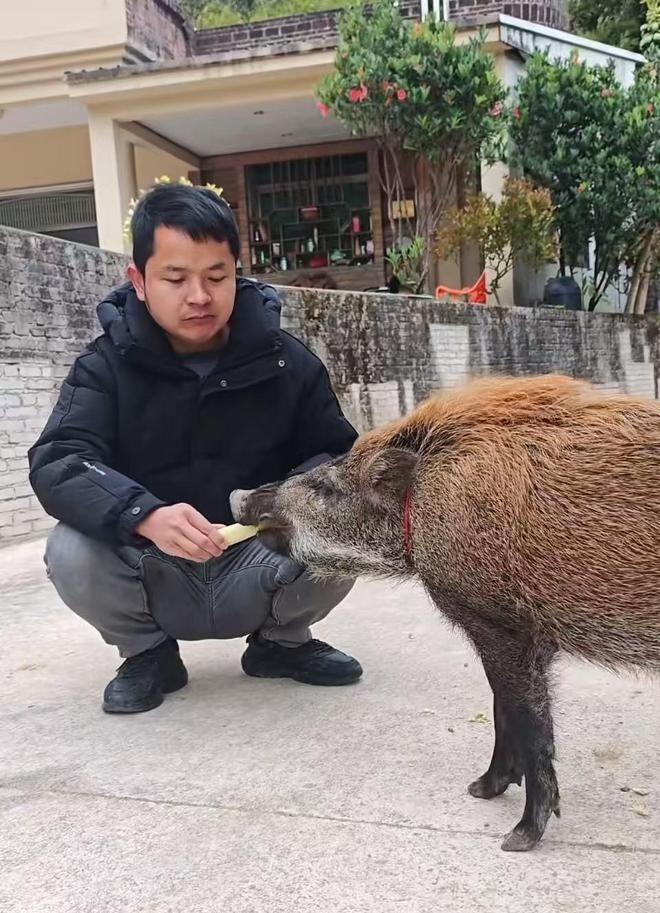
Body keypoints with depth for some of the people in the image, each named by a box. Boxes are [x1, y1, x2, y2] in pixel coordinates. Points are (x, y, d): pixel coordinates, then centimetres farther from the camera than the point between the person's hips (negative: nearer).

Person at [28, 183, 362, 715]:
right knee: (72, 554, -29)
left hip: (260, 571, 1)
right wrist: (145, 517, -44)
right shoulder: (107, 366, -10)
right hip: (154, 579, -1)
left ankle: (281, 641, 8)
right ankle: (148, 653, 3)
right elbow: (57, 463, -23)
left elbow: (338, 455, 0)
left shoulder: (286, 362, -6)